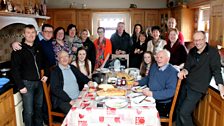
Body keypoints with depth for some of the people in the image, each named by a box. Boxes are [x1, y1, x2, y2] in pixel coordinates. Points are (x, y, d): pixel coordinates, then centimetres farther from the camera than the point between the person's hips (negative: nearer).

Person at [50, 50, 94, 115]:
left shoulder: (72, 67, 15)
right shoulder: (55, 71, -3)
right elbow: (56, 89, -11)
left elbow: (81, 76, 23)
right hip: (64, 100, -6)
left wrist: (88, 81, 0)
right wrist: (69, 100, -18)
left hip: (78, 97, 6)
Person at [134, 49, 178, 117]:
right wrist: (138, 82, 11)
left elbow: (171, 91, -23)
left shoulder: (172, 72, -14)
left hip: (162, 104, -7)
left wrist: (152, 94, -30)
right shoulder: (154, 66, 9)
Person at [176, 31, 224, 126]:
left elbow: (216, 69, -15)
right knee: (178, 109, 13)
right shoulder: (192, 51, 8)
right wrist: (184, 71, -16)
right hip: (186, 84, 6)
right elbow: (187, 66, 7)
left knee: (184, 113, -10)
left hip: (197, 88, -6)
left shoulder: (212, 52, -8)